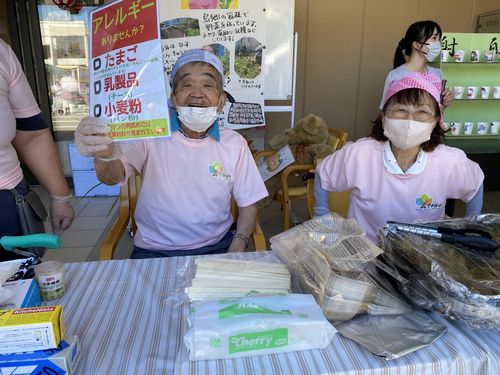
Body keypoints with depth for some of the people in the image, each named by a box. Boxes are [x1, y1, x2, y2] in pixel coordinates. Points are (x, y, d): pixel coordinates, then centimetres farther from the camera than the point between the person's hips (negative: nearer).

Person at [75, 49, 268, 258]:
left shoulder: (234, 143, 0)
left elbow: (248, 205, 3)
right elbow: (113, 176, -20)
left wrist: (237, 251, -13)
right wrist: (106, 154, -44)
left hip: (216, 247, 1)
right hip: (154, 251, 0)